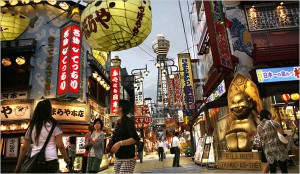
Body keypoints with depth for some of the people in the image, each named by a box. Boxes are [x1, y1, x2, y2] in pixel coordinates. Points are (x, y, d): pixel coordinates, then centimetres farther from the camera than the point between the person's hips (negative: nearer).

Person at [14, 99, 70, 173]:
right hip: (50, 161, -4)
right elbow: (60, 146, -6)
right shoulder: (54, 125, -3)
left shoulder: (31, 127, 10)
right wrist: (66, 159, 8)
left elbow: (24, 148, 10)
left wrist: (18, 166, 18)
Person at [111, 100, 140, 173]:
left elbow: (136, 139, -24)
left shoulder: (128, 121, -12)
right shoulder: (119, 122, 11)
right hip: (117, 159, 8)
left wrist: (120, 143, -30)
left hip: (127, 159, -8)